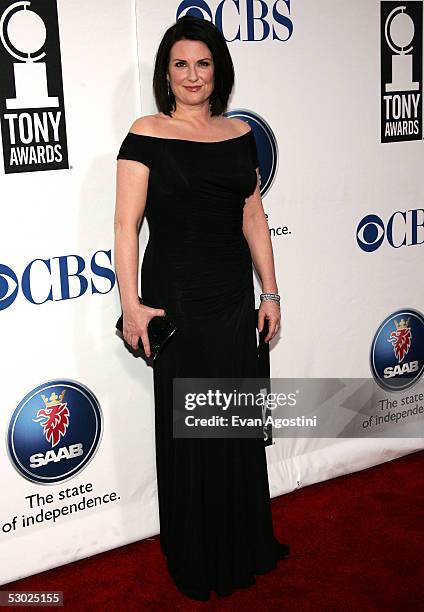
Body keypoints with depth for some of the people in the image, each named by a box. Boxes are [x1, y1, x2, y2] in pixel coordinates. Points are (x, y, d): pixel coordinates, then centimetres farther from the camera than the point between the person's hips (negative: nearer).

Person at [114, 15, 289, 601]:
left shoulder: (239, 133, 8)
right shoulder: (148, 134, -6)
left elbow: (254, 219, 11)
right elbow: (126, 224, -11)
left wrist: (270, 293, 8)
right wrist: (131, 304, -18)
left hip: (235, 297, 5)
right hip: (176, 298, -4)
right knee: (187, 429, 6)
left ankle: (246, 544, 36)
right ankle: (196, 562, 26)